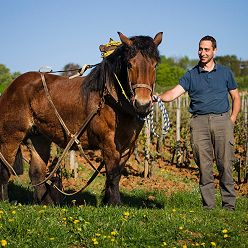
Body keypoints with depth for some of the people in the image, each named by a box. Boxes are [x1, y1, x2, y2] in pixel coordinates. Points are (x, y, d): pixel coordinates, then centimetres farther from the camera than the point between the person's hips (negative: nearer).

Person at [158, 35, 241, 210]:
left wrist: (232, 119, 4)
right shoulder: (191, 75, 10)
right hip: (199, 122, 1)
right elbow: (174, 93, -1)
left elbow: (236, 97, 17)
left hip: (222, 119, 0)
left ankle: (229, 204, 4)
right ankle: (208, 206, 6)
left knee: (225, 164, -3)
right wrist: (157, 98, -19)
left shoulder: (225, 73, 12)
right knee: (204, 166, 0)